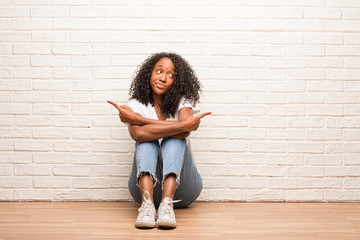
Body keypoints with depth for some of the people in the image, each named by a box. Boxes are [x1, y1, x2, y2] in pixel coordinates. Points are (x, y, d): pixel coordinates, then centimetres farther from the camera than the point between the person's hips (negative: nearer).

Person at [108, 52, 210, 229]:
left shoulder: (183, 101, 0)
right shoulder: (137, 104, 0)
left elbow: (184, 133, -24)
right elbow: (137, 134, -24)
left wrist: (138, 119, -21)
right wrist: (183, 125, -30)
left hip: (181, 185, 0)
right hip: (146, 182, 0)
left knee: (175, 138, -23)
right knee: (146, 139, -22)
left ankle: (167, 203, -44)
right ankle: (147, 203, -44)